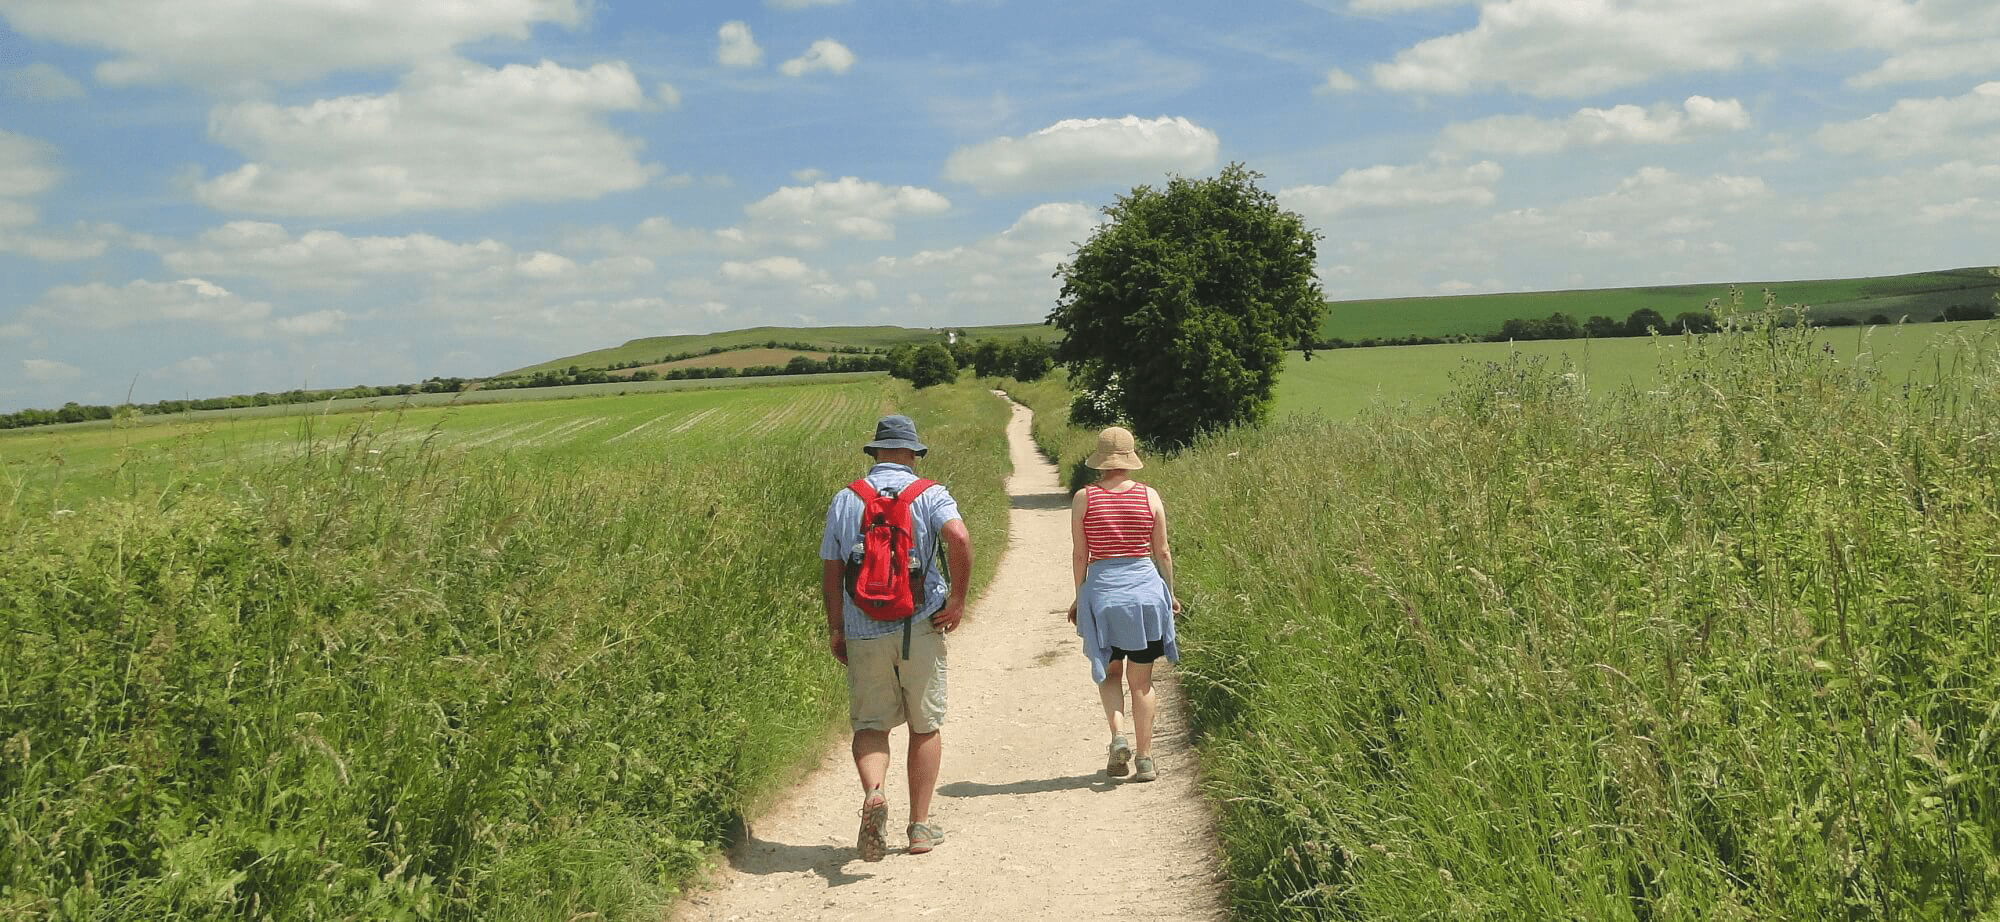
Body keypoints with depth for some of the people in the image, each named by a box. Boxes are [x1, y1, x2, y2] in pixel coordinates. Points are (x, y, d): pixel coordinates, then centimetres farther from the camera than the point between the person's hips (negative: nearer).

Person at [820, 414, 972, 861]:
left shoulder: (844, 500, 7)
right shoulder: (929, 494, -1)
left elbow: (830, 570, 7)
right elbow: (959, 538, -21)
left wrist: (835, 629, 14)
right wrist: (957, 599, -11)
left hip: (863, 632, 2)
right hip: (919, 626, -1)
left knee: (870, 724, 10)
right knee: (925, 726, 11)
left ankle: (872, 792, -19)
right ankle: (920, 826, 15)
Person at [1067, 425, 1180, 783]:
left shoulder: (1084, 498, -3)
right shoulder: (1150, 496, -2)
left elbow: (1079, 554, -1)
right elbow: (1162, 552, 4)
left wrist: (1080, 597, 11)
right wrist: (1169, 593, 17)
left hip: (1101, 589, 0)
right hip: (1145, 586, 1)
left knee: (1109, 673, 17)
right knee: (1141, 680, 9)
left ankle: (1118, 736, -5)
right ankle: (1144, 760, 10)